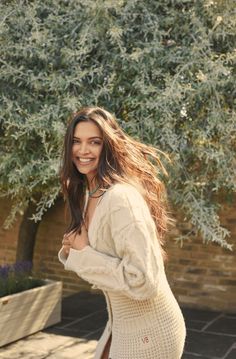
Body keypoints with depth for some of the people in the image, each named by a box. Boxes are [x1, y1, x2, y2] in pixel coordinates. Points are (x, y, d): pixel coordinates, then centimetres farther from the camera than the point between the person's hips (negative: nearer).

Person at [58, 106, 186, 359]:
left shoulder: (121, 197, -25)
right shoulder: (87, 194, 3)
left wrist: (84, 254, -20)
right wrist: (71, 251, -6)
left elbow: (143, 282, -31)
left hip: (149, 334, -8)